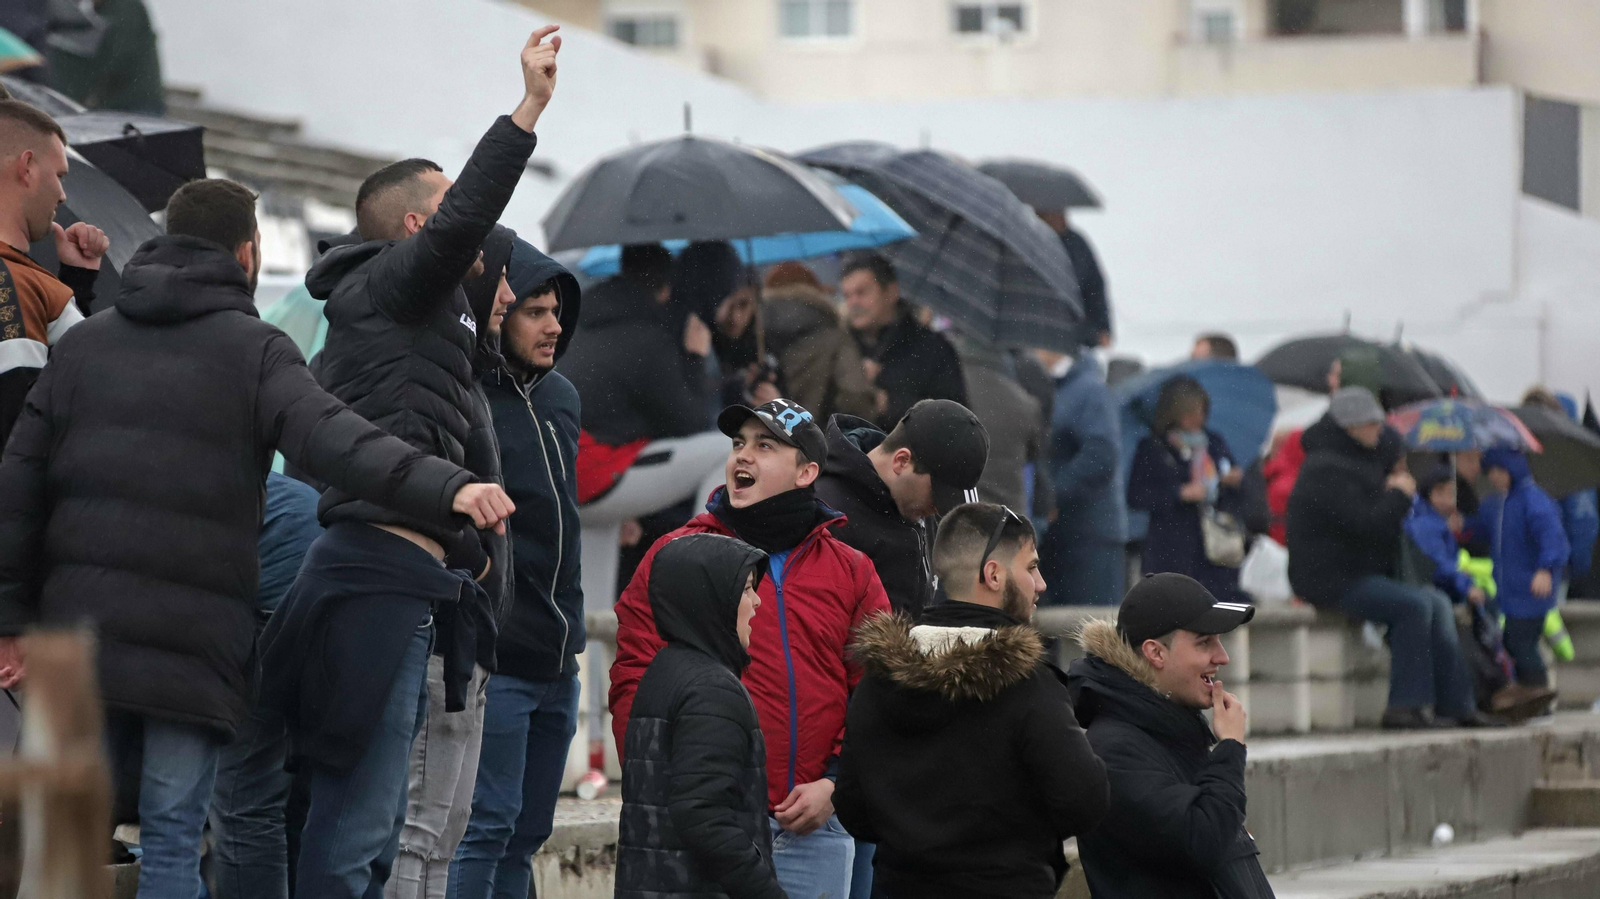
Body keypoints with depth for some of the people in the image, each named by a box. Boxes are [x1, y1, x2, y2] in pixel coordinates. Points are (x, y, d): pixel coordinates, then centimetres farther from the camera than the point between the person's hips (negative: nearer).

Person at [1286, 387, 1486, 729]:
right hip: (1330, 580, -11)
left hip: (1361, 574, 11)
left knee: (1439, 604, 2)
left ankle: (1455, 704, -2)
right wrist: (1400, 494, -10)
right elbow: (1368, 526, -25)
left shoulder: (1355, 462, 19)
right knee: (1415, 605, -24)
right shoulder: (1327, 472, -16)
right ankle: (1408, 704, -21)